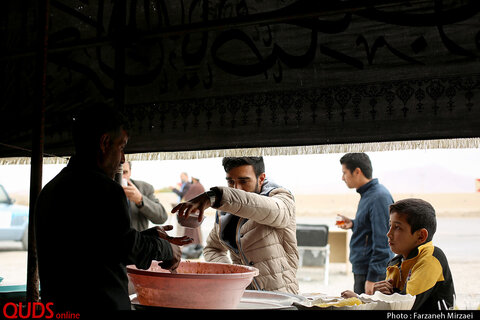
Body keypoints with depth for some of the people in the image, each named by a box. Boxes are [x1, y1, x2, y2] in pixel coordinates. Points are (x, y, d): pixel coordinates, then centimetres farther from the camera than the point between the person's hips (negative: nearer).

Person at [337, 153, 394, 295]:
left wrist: (372, 278, -21)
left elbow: (382, 241, -21)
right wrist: (353, 224, 7)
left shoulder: (379, 197, -18)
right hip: (361, 268, 10)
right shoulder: (366, 194, 13)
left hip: (375, 272, -10)